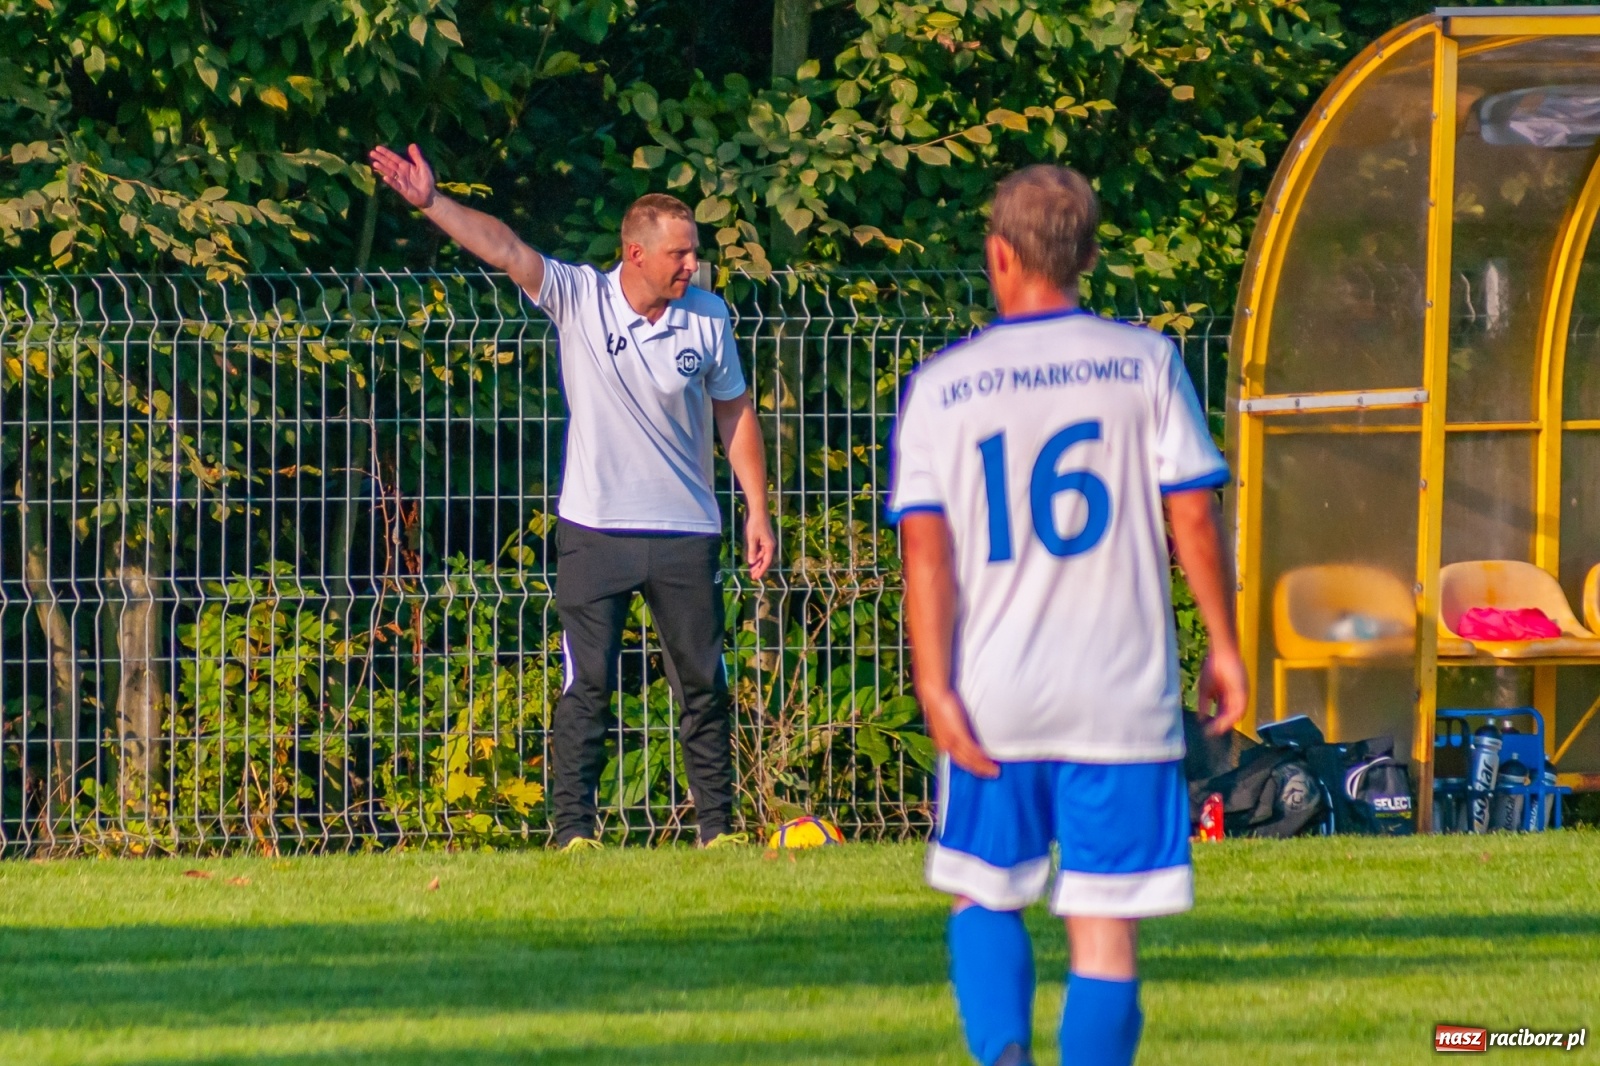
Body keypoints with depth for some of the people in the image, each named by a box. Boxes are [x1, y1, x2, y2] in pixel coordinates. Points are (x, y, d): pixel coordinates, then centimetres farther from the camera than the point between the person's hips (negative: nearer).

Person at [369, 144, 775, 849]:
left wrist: (757, 511, 9)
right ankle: (573, 829, 1)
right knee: (587, 685, -2)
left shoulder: (707, 317, 0)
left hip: (685, 532, 2)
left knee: (704, 684, 6)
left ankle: (718, 826, 14)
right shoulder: (578, 299, -6)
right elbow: (503, 248, -18)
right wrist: (430, 202, -32)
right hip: (595, 530, -2)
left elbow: (734, 414, 10)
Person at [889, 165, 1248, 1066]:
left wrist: (936, 687, -6)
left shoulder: (941, 386, 2)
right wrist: (1225, 646, 7)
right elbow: (1194, 515, -2)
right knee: (1106, 925, 2)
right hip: (1124, 698, -1)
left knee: (985, 899, 18)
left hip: (993, 698, 1)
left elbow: (926, 547, -4)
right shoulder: (1146, 364, 0)